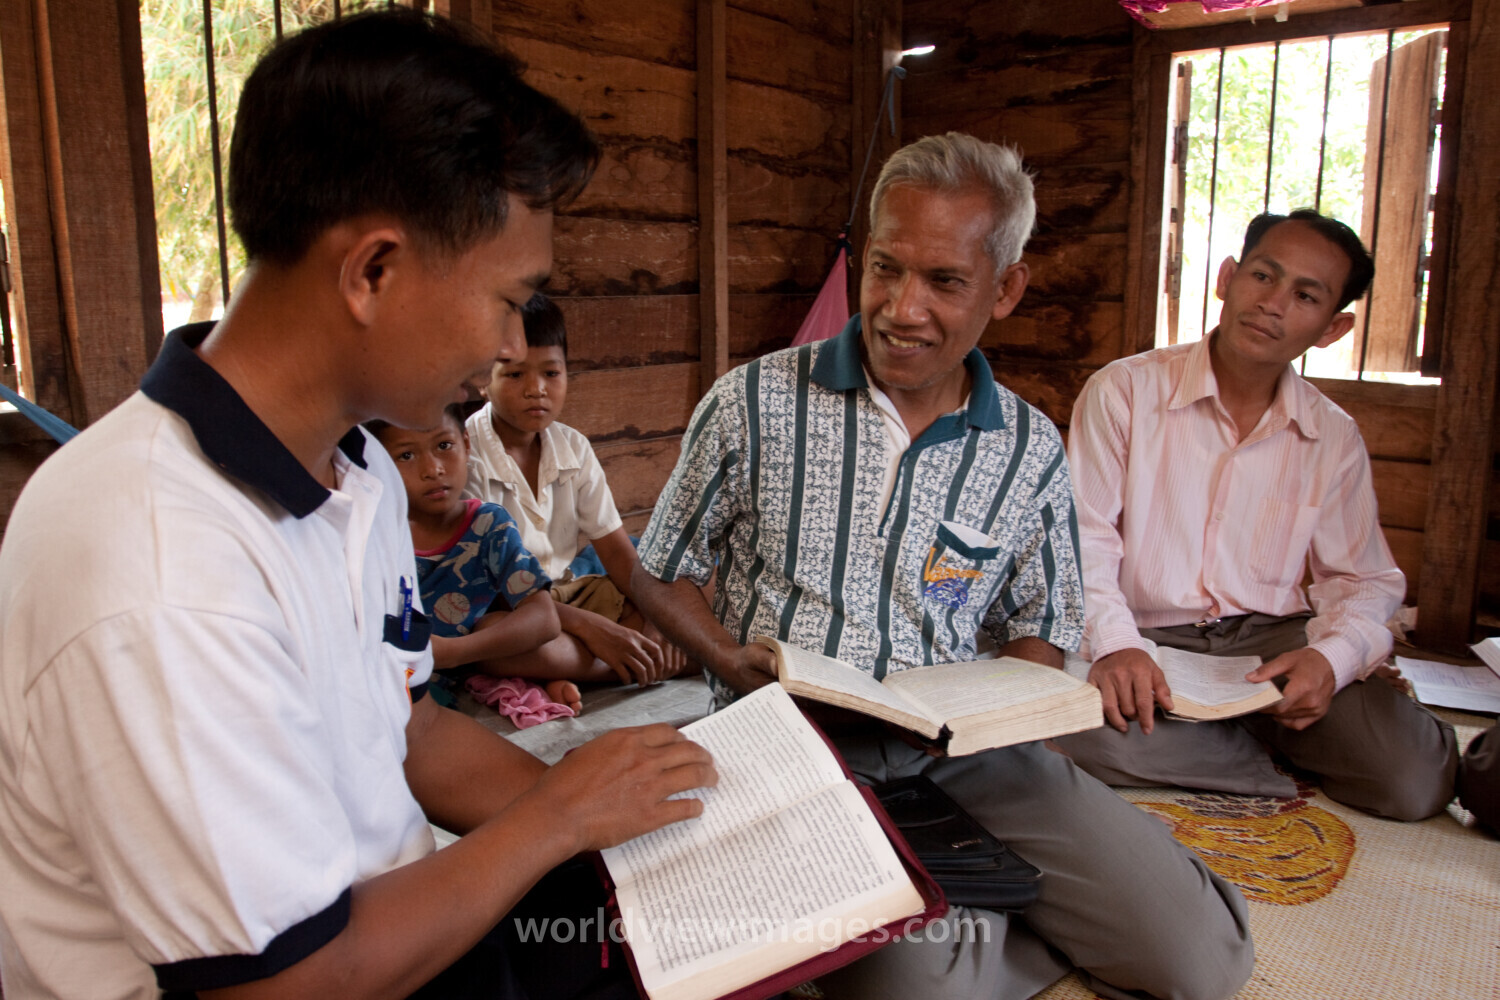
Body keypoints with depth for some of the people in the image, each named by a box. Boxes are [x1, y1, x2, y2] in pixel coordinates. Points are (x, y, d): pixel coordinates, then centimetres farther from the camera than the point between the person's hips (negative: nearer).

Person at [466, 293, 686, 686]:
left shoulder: (573, 448, 2)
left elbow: (615, 547, 4)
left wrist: (654, 619, -15)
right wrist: (588, 626, -28)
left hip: (568, 589, 6)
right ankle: (644, 666, -12)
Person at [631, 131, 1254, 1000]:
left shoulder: (1032, 453, 4)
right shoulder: (753, 406, -3)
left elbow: (1039, 629, 15)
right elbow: (663, 575, 7)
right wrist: (728, 658, -13)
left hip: (961, 751, 3)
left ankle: (975, 928, 12)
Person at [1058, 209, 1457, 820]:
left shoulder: (1334, 438, 8)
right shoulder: (1123, 391, -4)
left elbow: (1365, 580, 11)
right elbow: (1083, 541, -9)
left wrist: (1332, 656, -12)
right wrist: (1115, 645, -27)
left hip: (1274, 639, 3)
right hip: (1148, 640, -2)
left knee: (1414, 779, -21)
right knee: (1096, 737, -35)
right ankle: (1271, 762, -6)